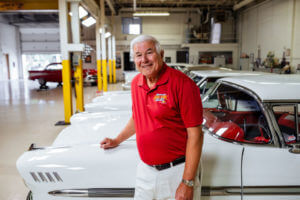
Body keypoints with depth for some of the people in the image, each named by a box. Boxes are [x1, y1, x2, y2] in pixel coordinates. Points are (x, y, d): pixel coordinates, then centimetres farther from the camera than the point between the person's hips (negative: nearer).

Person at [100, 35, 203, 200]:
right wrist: (117, 140, 27)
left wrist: (187, 183, -18)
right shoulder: (136, 83, 4)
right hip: (145, 170, 6)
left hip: (177, 171, -5)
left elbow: (195, 134, -17)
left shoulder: (182, 84, -17)